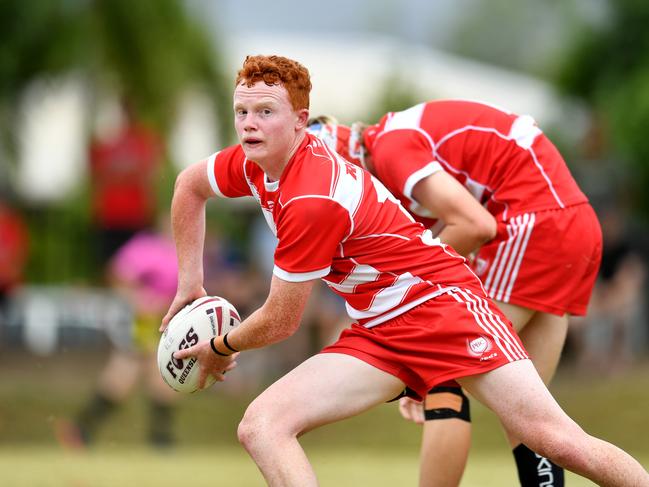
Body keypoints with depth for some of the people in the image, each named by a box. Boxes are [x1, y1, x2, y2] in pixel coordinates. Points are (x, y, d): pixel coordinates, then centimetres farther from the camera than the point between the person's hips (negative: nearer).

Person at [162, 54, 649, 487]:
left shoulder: (312, 201, -25)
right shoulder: (257, 161, 0)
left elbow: (279, 323, -15)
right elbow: (190, 184, 24)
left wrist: (219, 348, 5)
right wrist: (190, 285, 22)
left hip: (443, 301, -8)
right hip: (379, 331, 8)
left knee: (554, 438, -18)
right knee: (260, 427, -14)